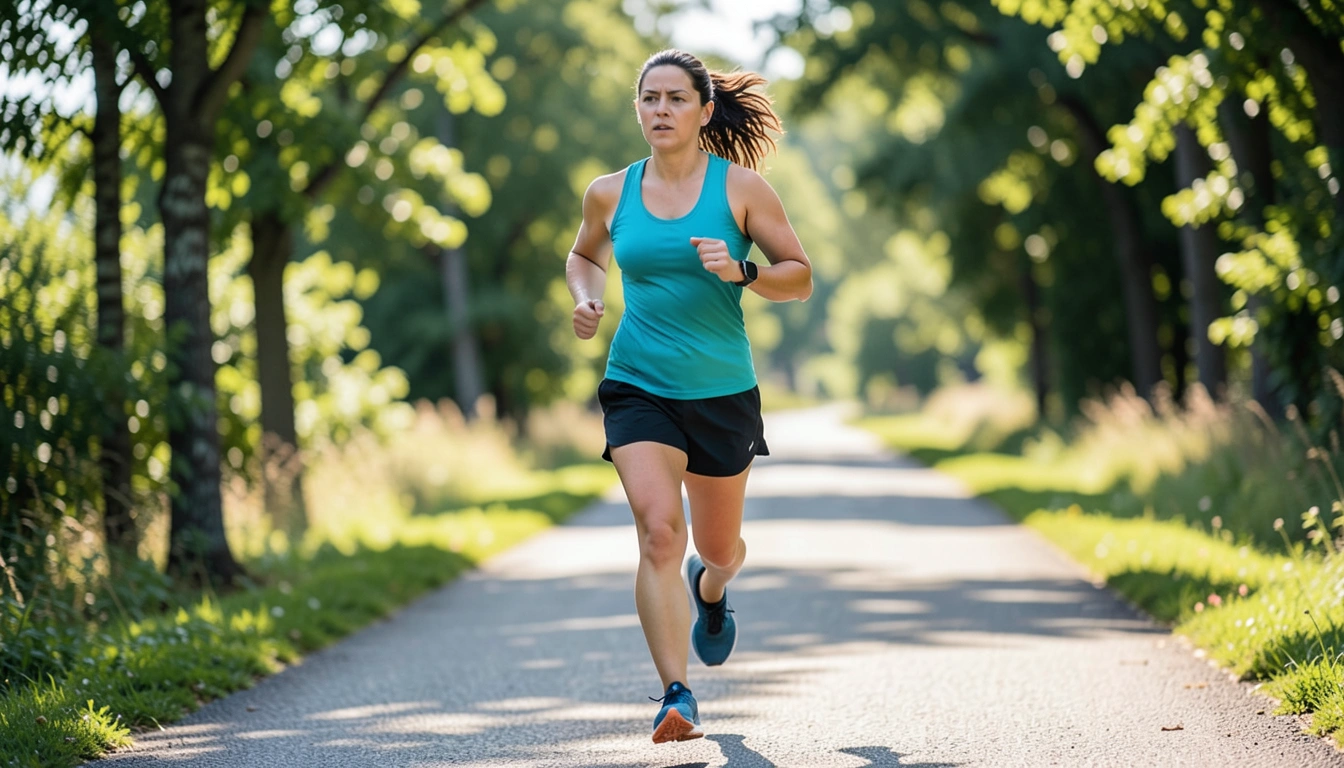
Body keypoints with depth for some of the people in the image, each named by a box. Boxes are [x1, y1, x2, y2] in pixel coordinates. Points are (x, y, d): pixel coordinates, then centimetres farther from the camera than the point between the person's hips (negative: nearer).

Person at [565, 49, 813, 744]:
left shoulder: (740, 186, -3)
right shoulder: (609, 193, 3)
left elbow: (800, 277, -1)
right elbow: (585, 255, 24)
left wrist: (740, 273, -20)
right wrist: (584, 298, 2)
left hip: (722, 392, 0)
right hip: (638, 388, 0)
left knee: (717, 550, 15)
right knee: (658, 530, -21)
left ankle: (711, 589, 54)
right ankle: (677, 697, -20)